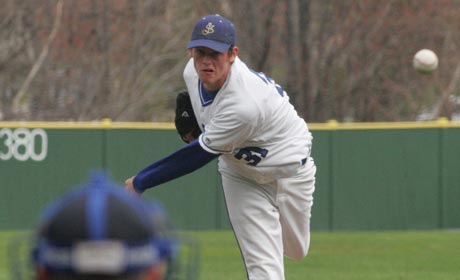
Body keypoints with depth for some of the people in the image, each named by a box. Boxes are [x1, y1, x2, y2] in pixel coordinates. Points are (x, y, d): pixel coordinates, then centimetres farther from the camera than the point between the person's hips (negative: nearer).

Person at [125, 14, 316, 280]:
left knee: (294, 250, 20)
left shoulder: (244, 105, -42)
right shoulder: (193, 73, -18)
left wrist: (141, 182, -26)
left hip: (289, 168, -5)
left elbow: (199, 155, -34)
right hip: (240, 174, 5)